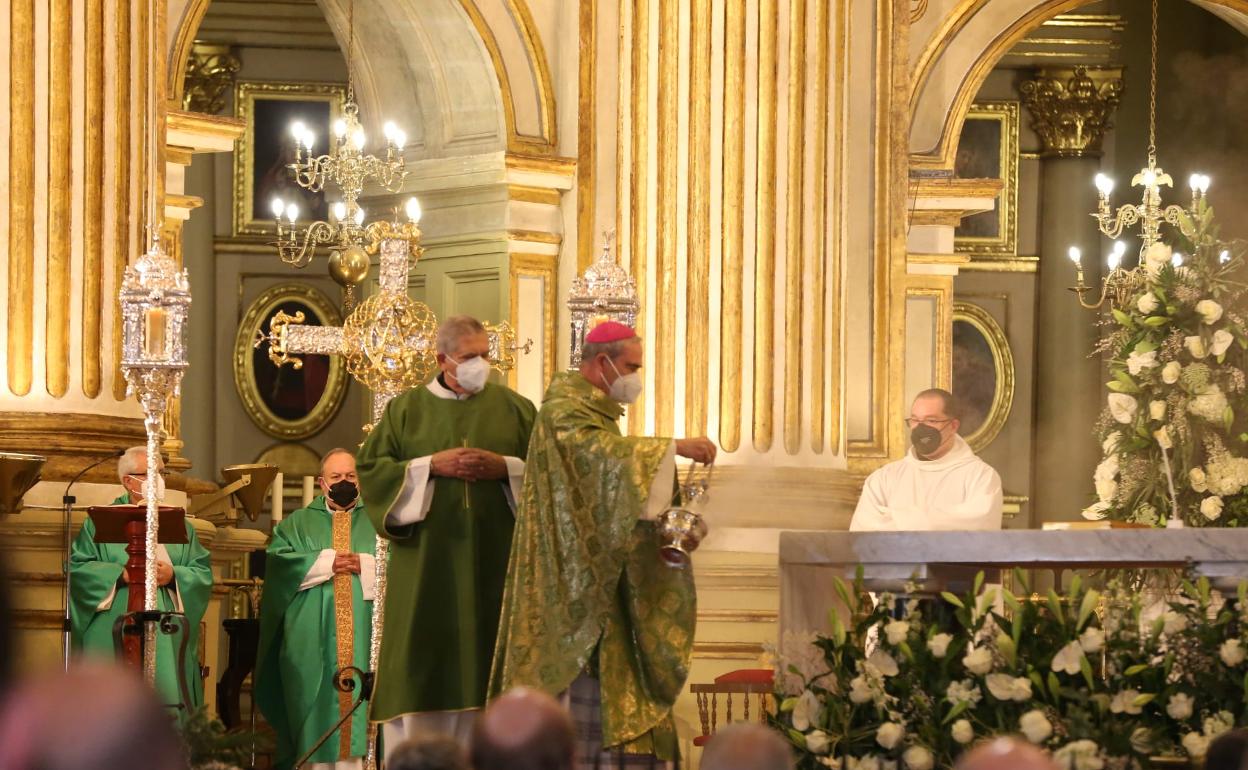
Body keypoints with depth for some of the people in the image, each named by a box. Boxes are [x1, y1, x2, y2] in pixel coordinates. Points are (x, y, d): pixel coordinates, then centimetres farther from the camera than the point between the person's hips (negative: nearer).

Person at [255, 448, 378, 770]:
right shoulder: (299, 523, 15)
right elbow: (278, 559, -2)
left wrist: (365, 565, -12)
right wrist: (325, 563, -10)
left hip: (363, 633, 0)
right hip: (314, 635, 0)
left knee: (360, 700, -8)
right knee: (320, 699, -5)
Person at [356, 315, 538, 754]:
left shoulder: (515, 409, 10)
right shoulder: (407, 409, 8)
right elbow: (370, 469, 1)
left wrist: (506, 468, -11)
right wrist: (431, 467, -10)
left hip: (494, 564, 1)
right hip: (427, 565, -1)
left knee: (486, 656, -2)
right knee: (424, 665, -4)